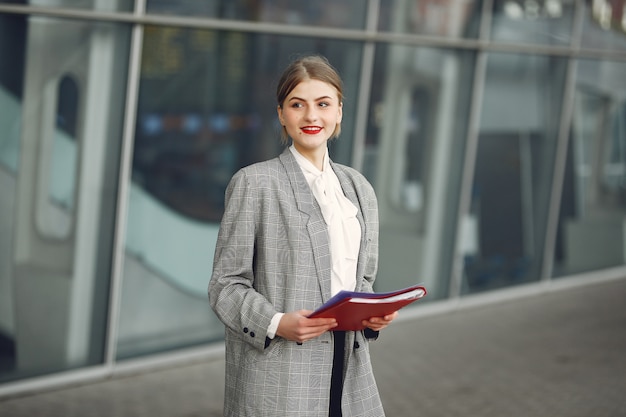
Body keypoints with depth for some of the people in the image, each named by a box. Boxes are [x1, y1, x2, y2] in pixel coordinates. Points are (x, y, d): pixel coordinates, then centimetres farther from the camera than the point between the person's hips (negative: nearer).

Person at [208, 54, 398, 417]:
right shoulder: (254, 182, -3)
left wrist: (375, 313, -1)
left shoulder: (359, 188, 14)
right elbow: (226, 285, -5)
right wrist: (277, 323, -20)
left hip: (348, 368, 5)